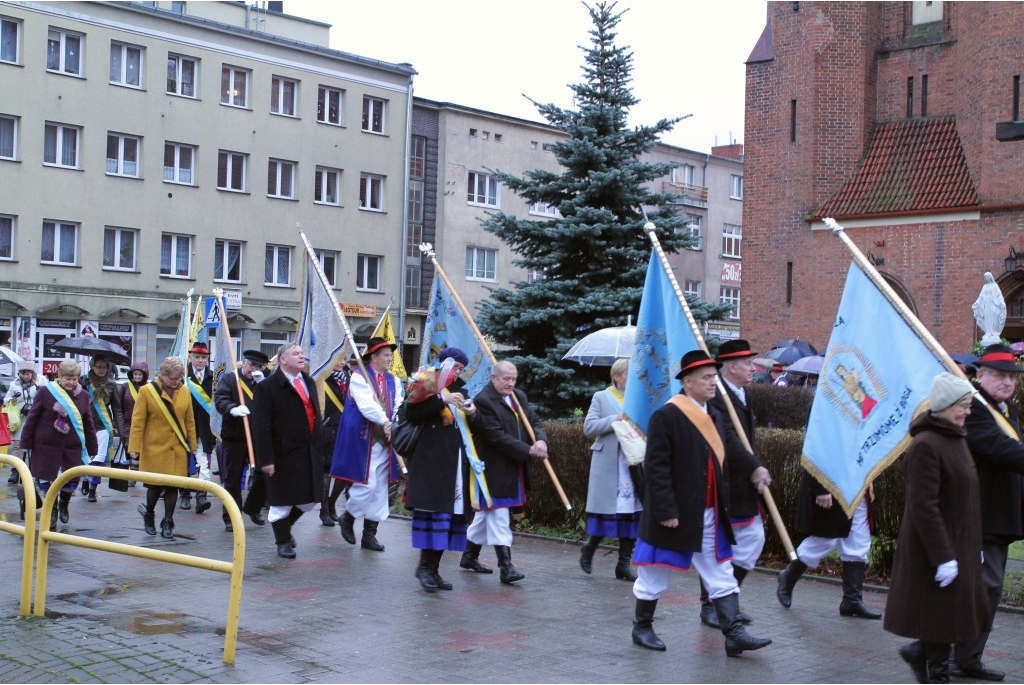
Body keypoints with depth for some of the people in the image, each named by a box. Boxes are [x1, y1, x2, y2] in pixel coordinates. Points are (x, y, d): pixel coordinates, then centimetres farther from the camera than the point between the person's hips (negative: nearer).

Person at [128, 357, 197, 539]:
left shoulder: (185, 392, 4)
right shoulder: (147, 391, -7)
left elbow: (190, 421, 10)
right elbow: (137, 422, -7)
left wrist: (192, 446, 10)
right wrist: (134, 448, -10)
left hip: (178, 450, 3)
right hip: (155, 449, -3)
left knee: (173, 486, 3)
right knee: (155, 486, 3)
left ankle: (167, 523, 15)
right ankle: (149, 515, 30)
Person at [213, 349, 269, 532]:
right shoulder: (229, 378, 3)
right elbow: (220, 399, -11)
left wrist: (261, 383, -8)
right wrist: (233, 409, -30)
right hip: (234, 436, -3)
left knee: (265, 473, 0)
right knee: (232, 478, 2)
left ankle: (253, 507, 23)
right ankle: (231, 517, 10)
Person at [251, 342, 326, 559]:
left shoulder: (309, 382, 13)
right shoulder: (268, 386, -10)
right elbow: (261, 426, -14)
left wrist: (319, 447, 10)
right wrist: (266, 458, -18)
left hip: (310, 453, 7)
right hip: (284, 454, -7)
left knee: (309, 499, 11)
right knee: (282, 501, 4)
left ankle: (285, 526, 37)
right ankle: (283, 541, 21)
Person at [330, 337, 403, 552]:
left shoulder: (393, 381, 13)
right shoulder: (359, 377, -6)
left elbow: (399, 405, 0)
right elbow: (366, 404, -21)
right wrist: (384, 421, -36)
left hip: (385, 440, 7)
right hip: (363, 439, -6)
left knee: (380, 487, 7)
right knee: (366, 484, -9)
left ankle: (370, 533, 14)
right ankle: (348, 517, 18)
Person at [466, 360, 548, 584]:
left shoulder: (520, 397, 11)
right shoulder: (483, 401, -16)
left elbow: (535, 422, 11)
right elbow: (497, 437, -21)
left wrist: (541, 440, -13)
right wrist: (529, 450, -21)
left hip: (514, 469, 8)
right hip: (494, 469, -8)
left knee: (487, 512, 18)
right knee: (498, 517, -7)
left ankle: (469, 556, 30)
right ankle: (505, 566, -6)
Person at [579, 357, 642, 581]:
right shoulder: (601, 398, 5)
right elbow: (588, 427, -6)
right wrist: (617, 419, -14)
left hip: (635, 465, 3)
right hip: (608, 465, -3)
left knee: (632, 512, 2)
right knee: (606, 510, -2)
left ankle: (624, 563, 11)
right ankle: (589, 548, 24)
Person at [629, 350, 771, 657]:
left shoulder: (716, 416, 9)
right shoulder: (666, 416, -16)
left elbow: (729, 459, 18)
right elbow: (656, 468, -19)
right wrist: (666, 511, -21)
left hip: (710, 515, 7)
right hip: (676, 514, -7)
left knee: (721, 575, 6)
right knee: (656, 575, 9)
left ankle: (734, 634, 9)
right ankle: (642, 628, 25)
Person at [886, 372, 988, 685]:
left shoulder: (957, 439, 11)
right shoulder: (926, 445, -19)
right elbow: (923, 506, -22)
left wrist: (975, 546, 19)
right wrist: (943, 556, -21)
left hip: (959, 544, 9)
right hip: (936, 546, -9)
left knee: (962, 610, 14)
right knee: (942, 610, 0)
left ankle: (919, 650, 32)